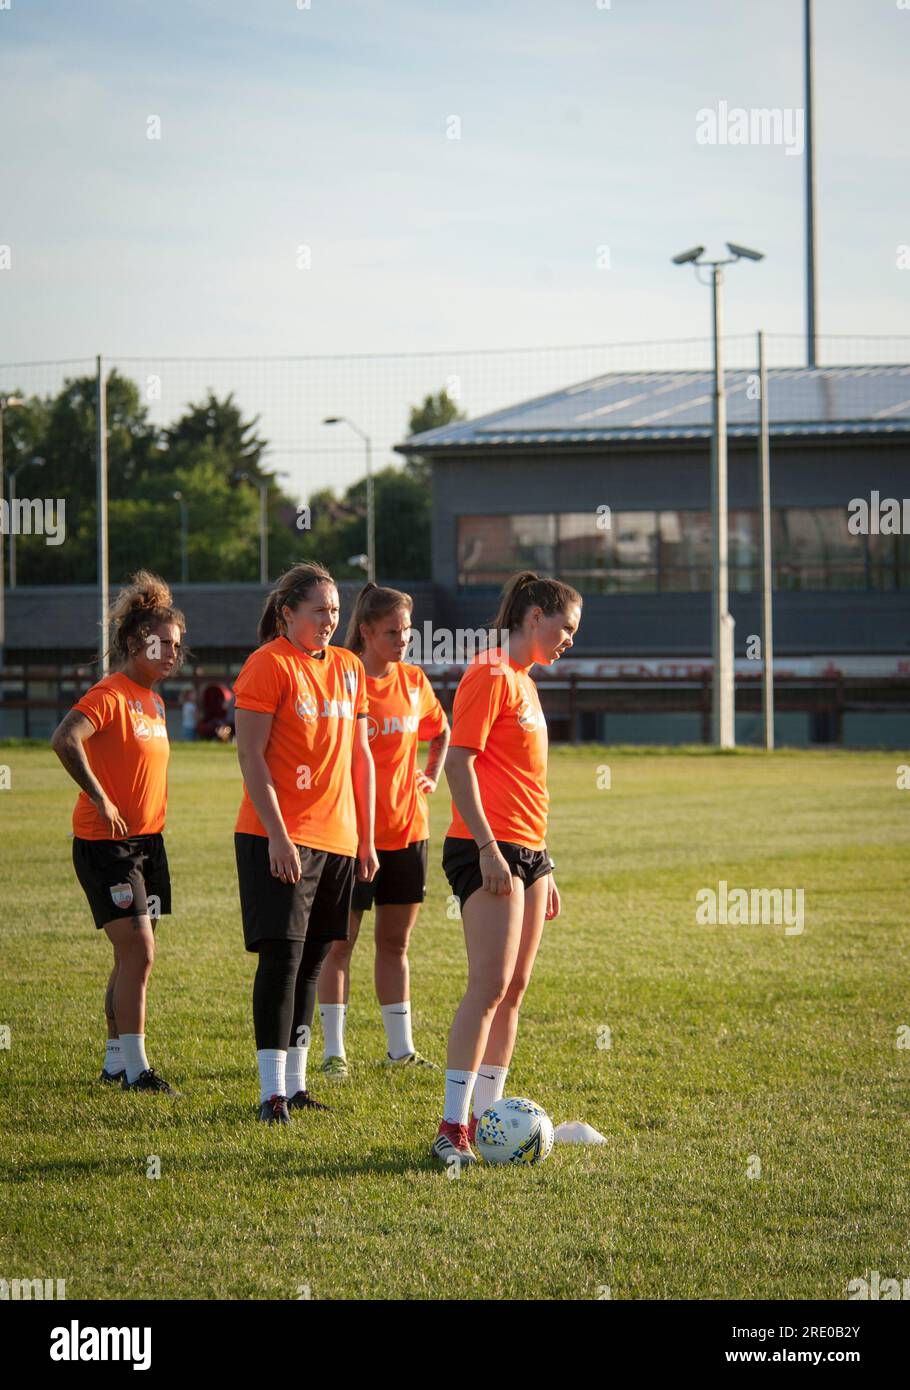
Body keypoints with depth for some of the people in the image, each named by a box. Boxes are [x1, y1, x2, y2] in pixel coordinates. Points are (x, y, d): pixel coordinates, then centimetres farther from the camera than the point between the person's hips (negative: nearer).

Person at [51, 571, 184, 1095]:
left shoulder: (154, 701, 14)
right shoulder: (111, 694, -14)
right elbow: (65, 740, -31)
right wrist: (99, 799, -27)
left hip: (147, 841, 9)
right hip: (106, 843, -9)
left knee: (135, 956, 12)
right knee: (138, 952, -13)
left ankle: (116, 1060, 21)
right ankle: (135, 1068, -11)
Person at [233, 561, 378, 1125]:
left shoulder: (349, 669, 13)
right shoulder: (268, 665, -8)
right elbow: (251, 754, -12)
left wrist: (366, 838, 14)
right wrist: (277, 835, -18)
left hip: (336, 837, 6)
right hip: (279, 838, -6)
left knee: (313, 960, 9)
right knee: (283, 956, -11)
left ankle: (295, 1083, 15)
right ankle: (273, 1092, -10)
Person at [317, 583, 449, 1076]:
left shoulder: (413, 681, 6)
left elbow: (441, 732, 25)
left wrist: (431, 775, 11)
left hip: (406, 829, 5)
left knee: (395, 942, 11)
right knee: (339, 942, 1)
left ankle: (401, 1049, 16)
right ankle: (333, 1050, 6)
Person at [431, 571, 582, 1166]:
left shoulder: (524, 682, 20)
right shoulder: (490, 675, -9)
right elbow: (459, 764, -16)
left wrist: (544, 870, 23)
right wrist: (488, 847, -22)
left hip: (528, 853, 10)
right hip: (490, 850, -10)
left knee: (513, 989, 7)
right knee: (489, 985, -15)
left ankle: (485, 1118, 10)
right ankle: (453, 1128, -15)